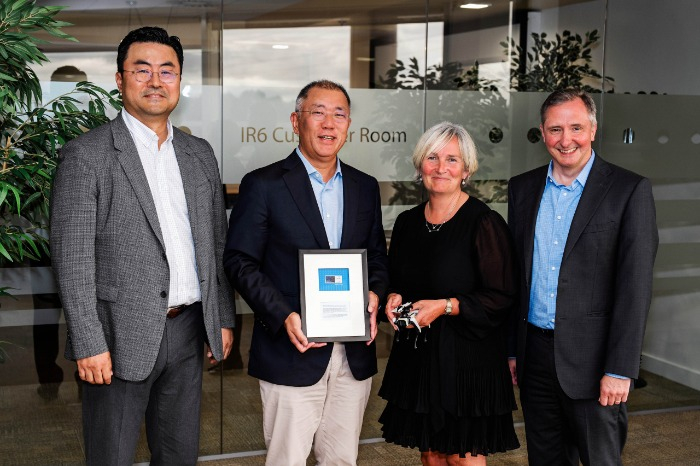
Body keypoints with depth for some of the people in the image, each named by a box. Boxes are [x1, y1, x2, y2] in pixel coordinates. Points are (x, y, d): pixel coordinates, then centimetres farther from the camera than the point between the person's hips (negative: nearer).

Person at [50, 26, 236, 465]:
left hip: (188, 331, 5)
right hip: (121, 337, -5)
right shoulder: (86, 154, -7)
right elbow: (72, 257, -11)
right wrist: (89, 344, -15)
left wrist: (224, 318, 10)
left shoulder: (200, 154, 11)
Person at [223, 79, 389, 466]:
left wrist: (374, 294, -5)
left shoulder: (366, 187, 11)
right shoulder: (264, 185, -4)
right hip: (293, 351, -4)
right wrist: (283, 316, -18)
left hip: (355, 355, 4)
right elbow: (239, 261, -6)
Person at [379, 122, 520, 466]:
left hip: (467, 358, -5)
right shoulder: (407, 222, 7)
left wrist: (446, 306, -20)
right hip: (416, 356, 5)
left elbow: (502, 297, -12)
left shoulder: (484, 223, -11)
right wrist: (394, 298, -1)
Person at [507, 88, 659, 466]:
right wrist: (510, 349, 9)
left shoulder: (630, 191, -7)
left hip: (592, 360, -4)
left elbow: (634, 287, -11)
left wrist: (619, 370, -14)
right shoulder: (523, 188, 7)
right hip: (534, 354, 4)